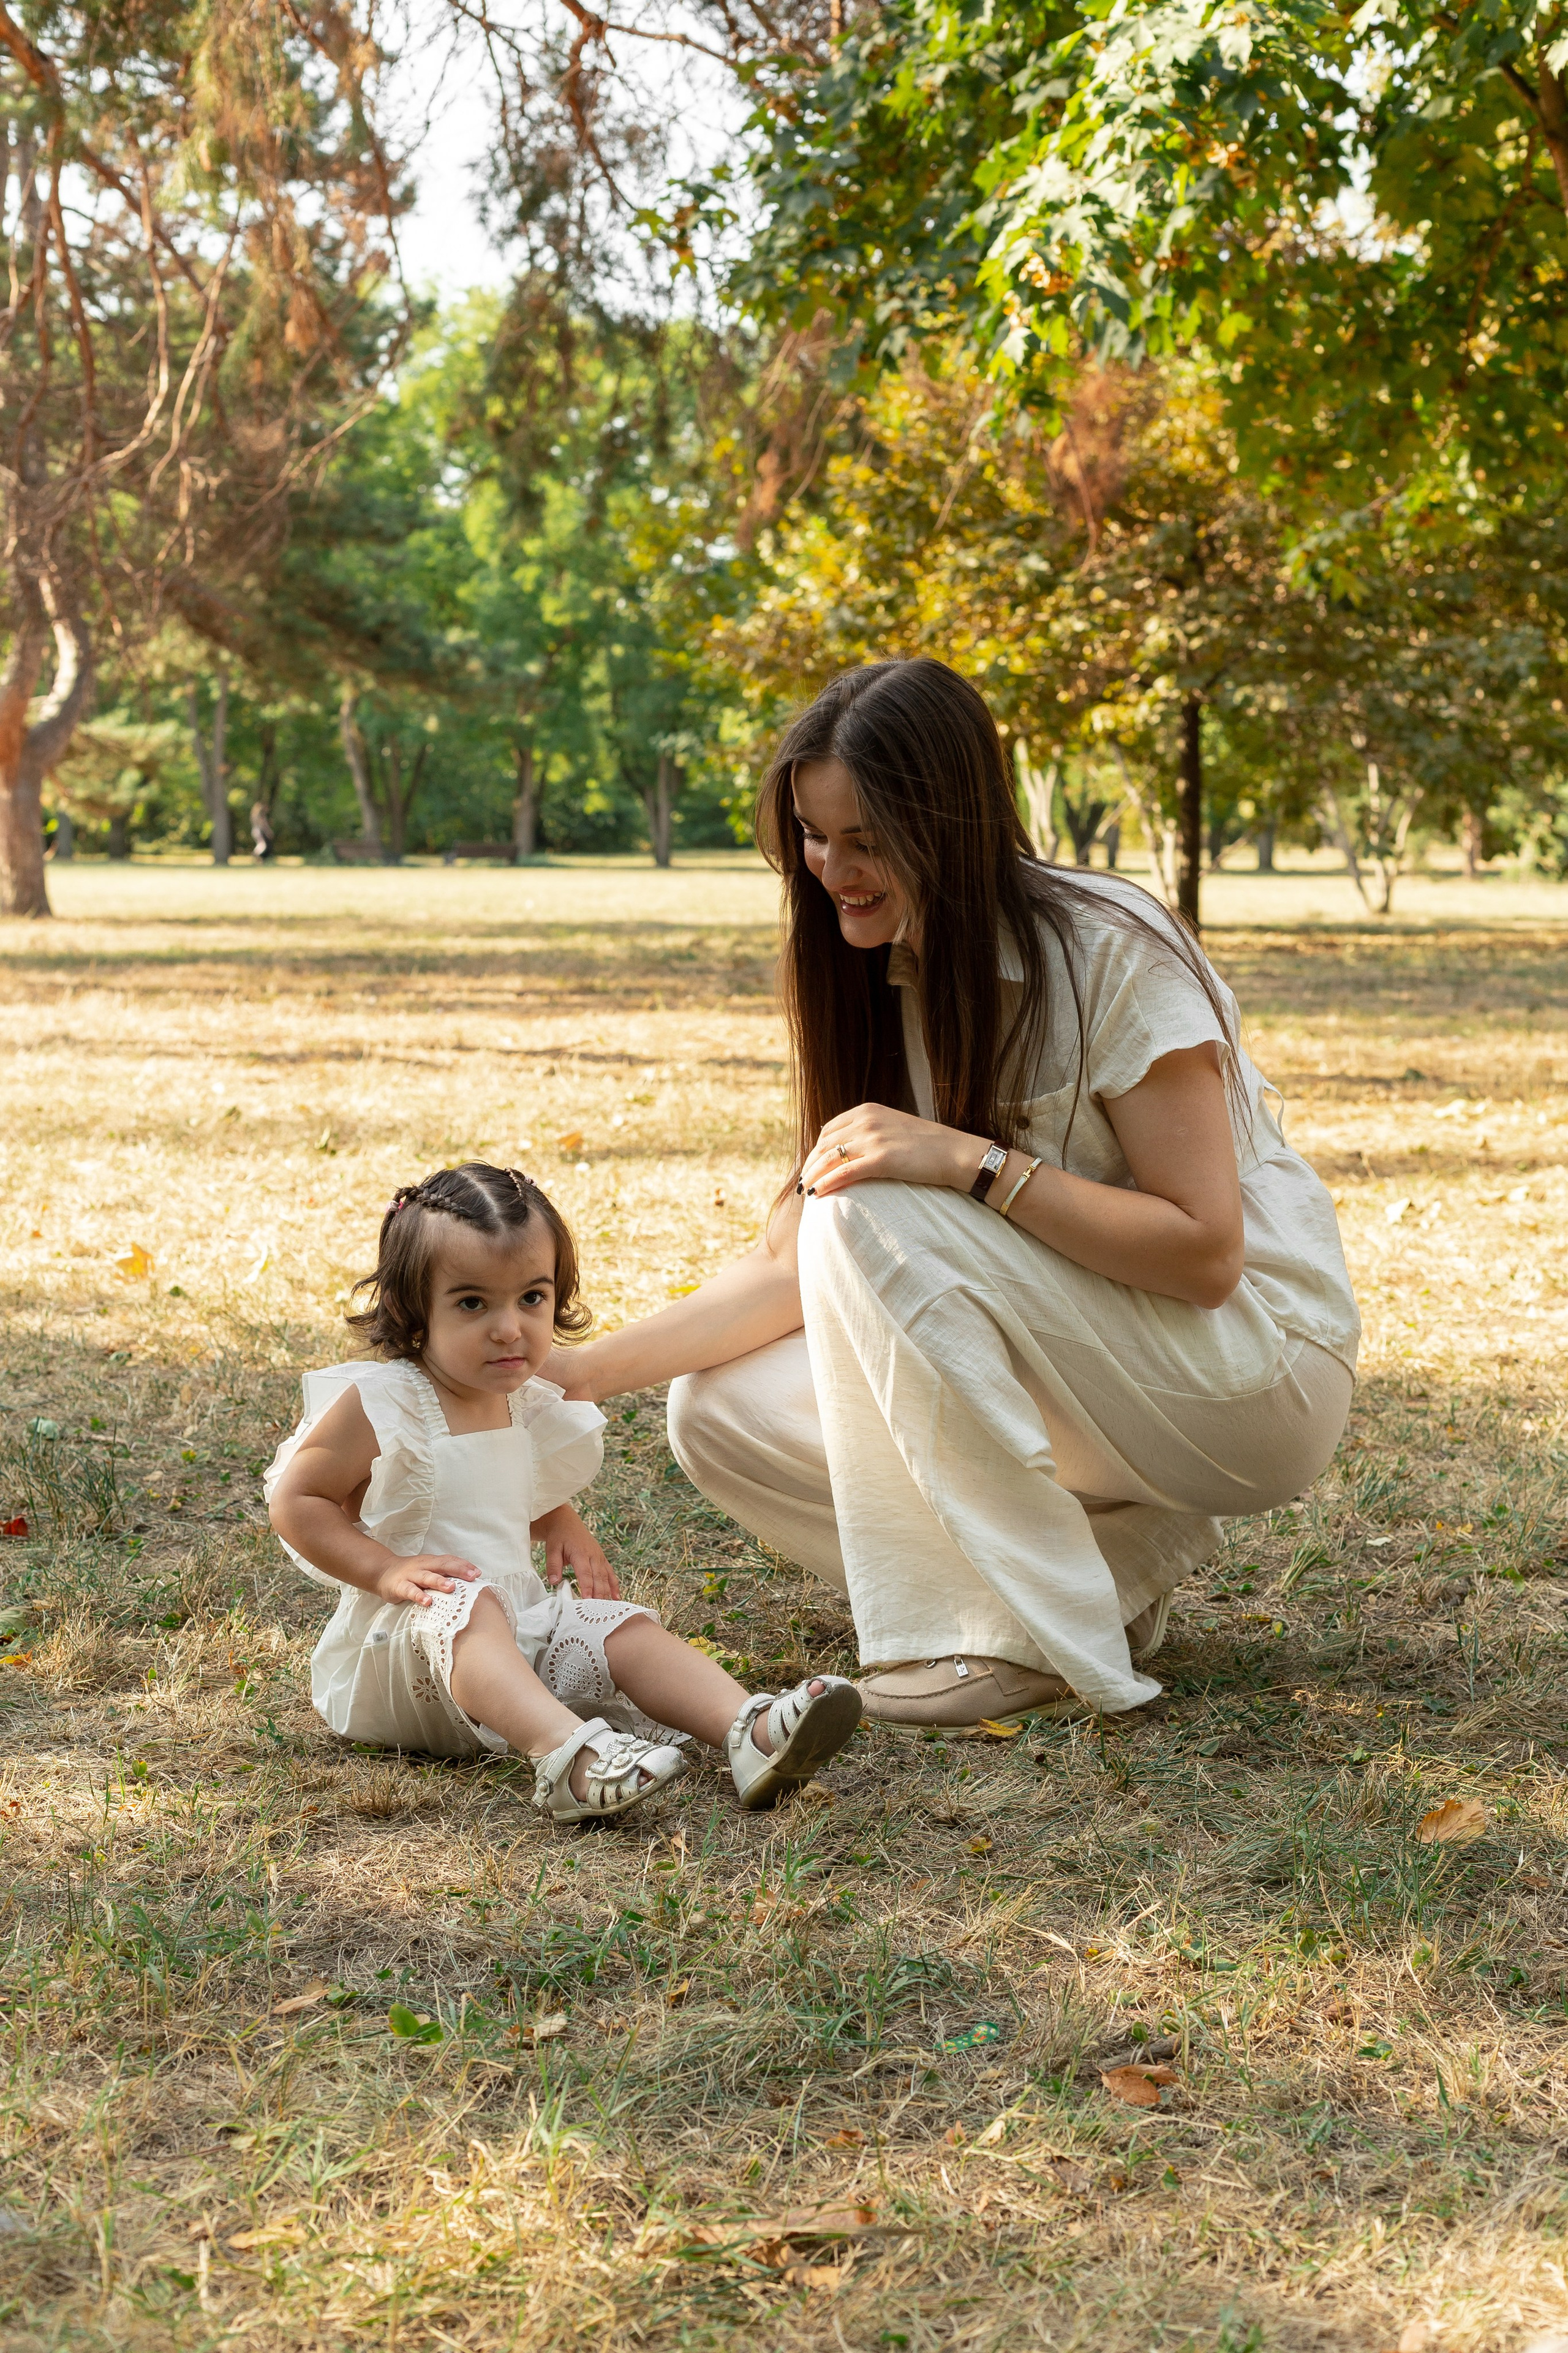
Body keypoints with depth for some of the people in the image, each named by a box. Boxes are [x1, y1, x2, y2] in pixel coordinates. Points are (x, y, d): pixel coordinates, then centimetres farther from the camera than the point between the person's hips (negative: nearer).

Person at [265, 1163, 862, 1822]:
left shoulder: (526, 1409, 11)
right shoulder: (380, 1404, -12)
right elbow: (296, 1500, -9)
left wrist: (565, 1530, 8)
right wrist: (388, 1570, -22)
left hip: (519, 1621, 7)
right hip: (404, 1639, -7)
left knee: (626, 1630, -13)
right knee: (467, 1608, -37)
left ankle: (753, 1732, -33)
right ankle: (568, 1754, -59)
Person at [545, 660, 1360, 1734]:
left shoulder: (1112, 952, -19)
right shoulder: (879, 986, 3)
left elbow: (1204, 1253, -23)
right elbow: (791, 1264, 1)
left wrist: (972, 1163, -30)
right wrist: (584, 1370, -10)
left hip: (1256, 1375, -7)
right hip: (1086, 1364, 8)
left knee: (877, 1218, -28)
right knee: (720, 1414, -9)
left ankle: (1041, 1641, -21)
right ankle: (1116, 1562, -2)